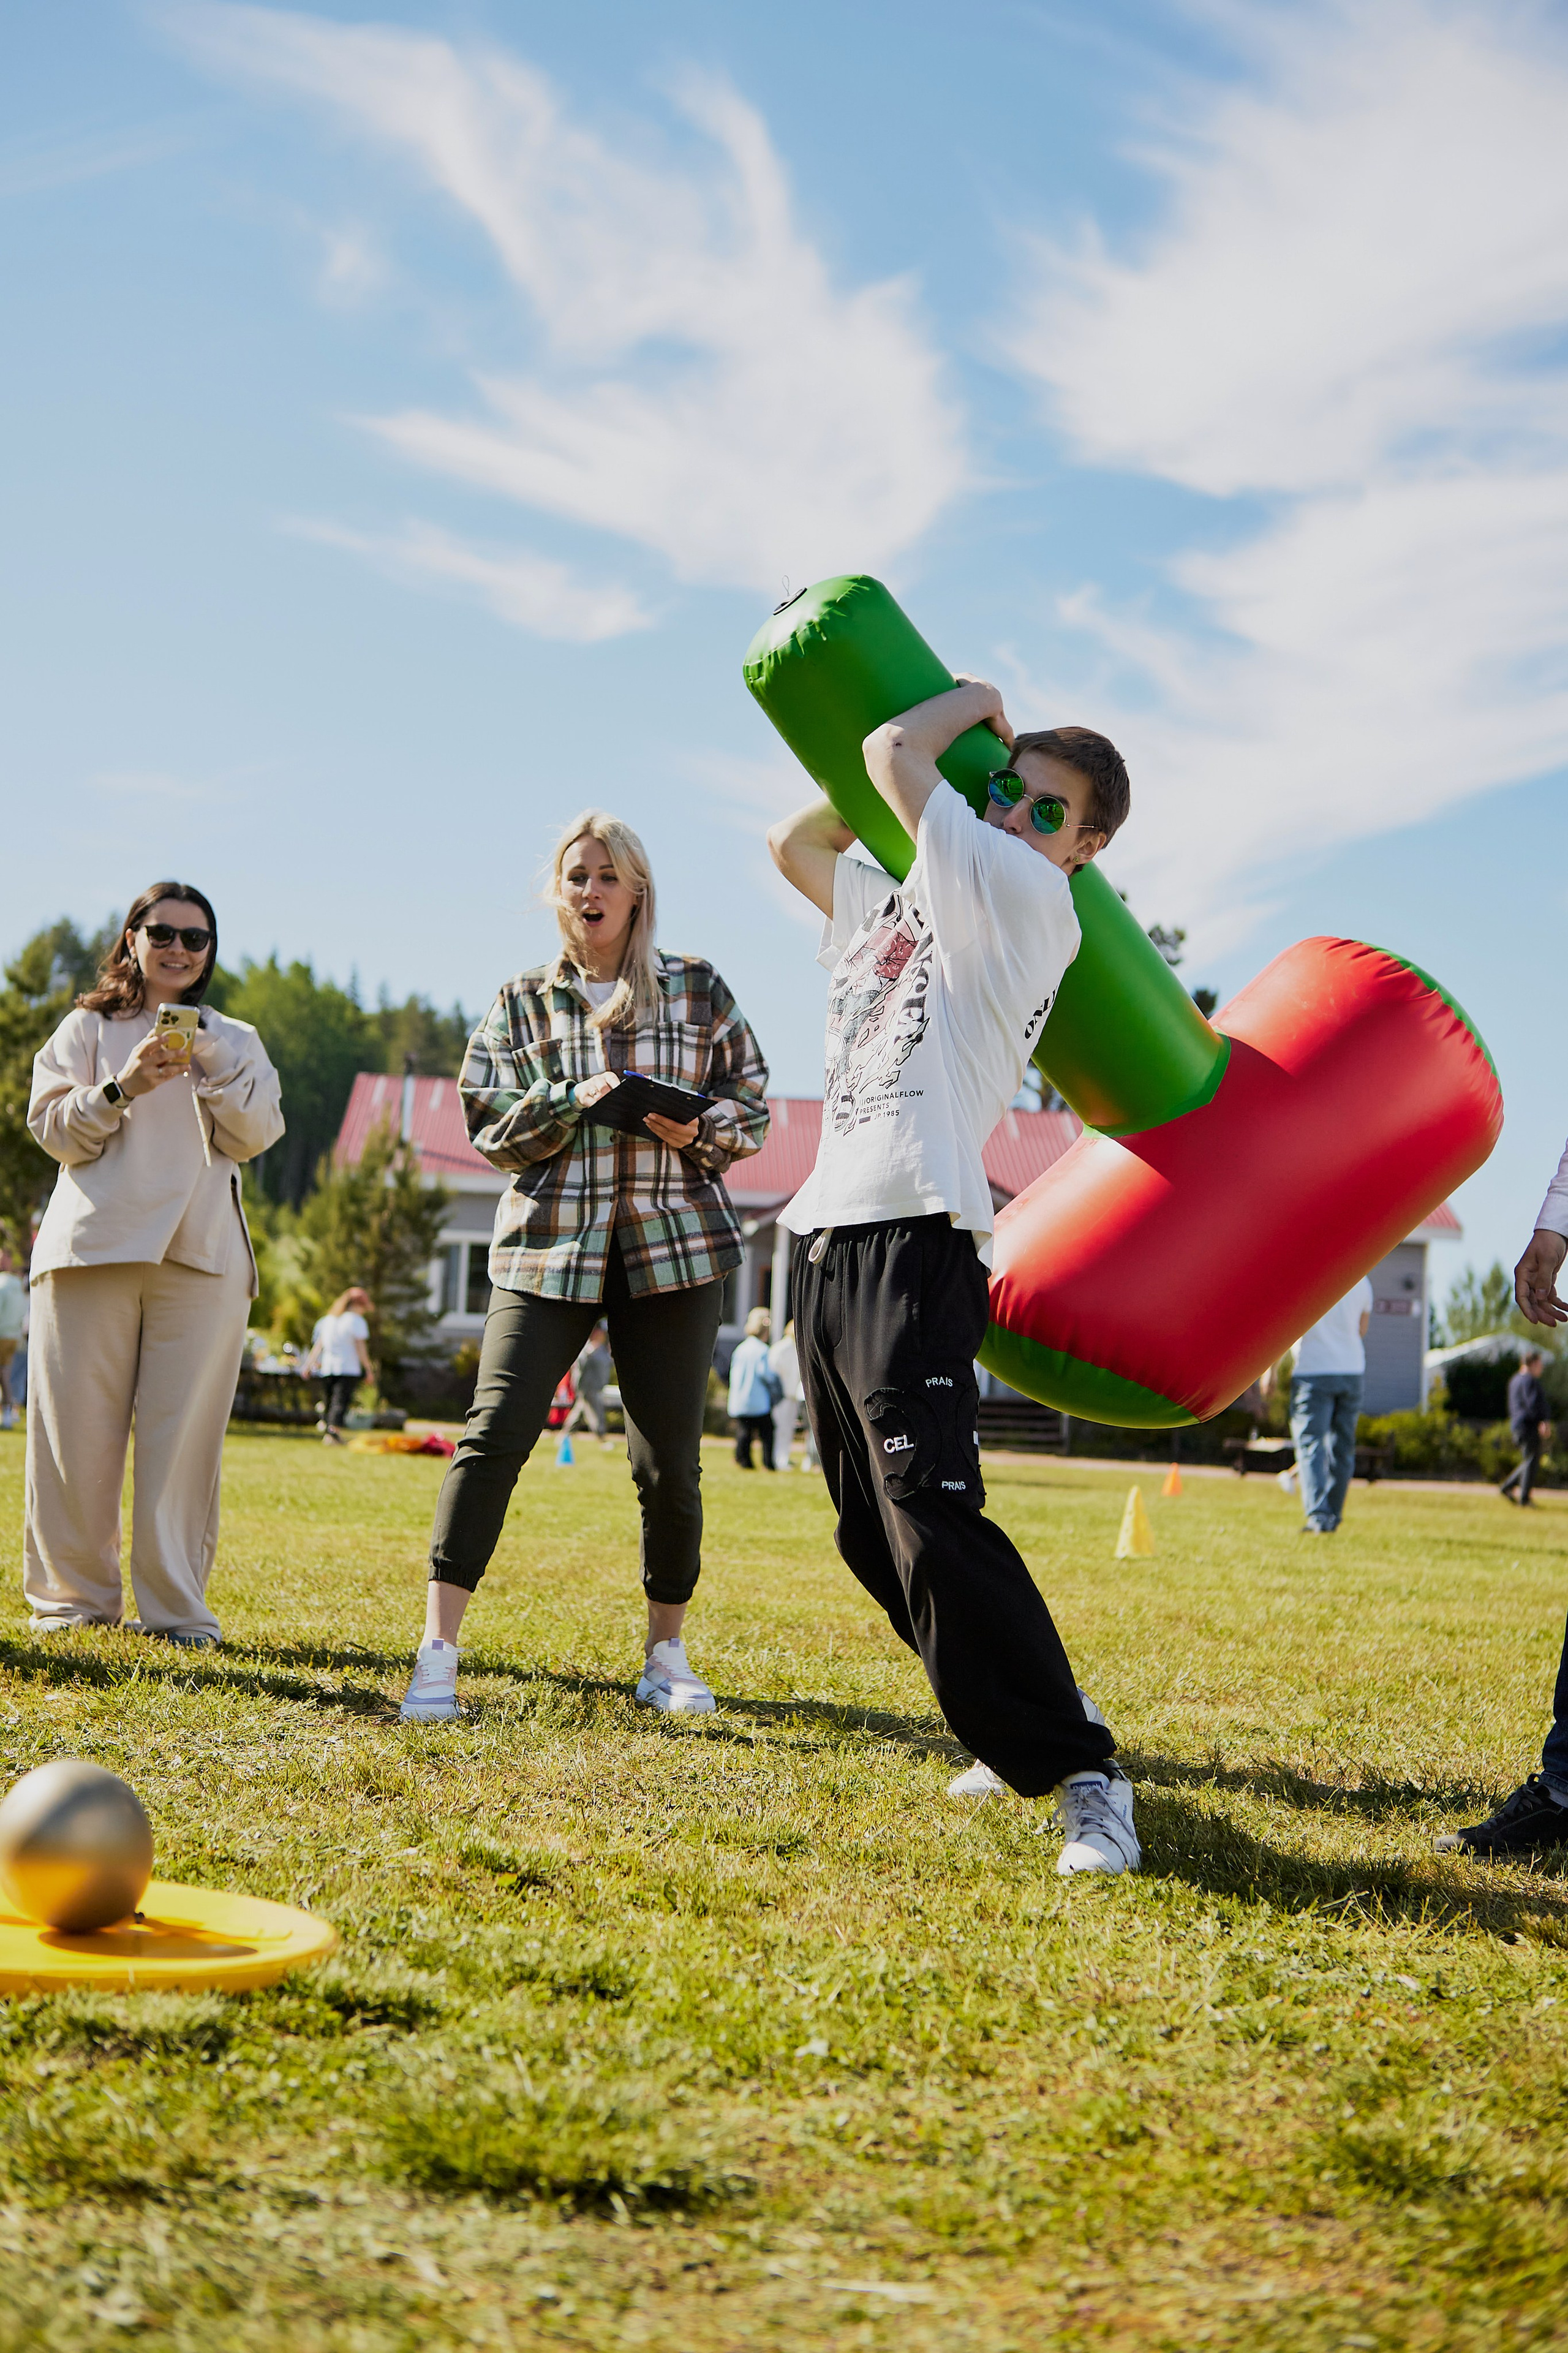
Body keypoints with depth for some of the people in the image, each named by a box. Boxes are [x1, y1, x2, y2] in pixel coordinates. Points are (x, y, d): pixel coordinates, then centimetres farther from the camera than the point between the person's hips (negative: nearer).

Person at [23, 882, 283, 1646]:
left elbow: (254, 1137, 5)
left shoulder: (235, 1041, 19)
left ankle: (176, 1609, -2)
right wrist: (122, 1087, -11)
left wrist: (210, 1065, -9)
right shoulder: (88, 1027, 15)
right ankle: (76, 1596, 8)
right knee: (78, 1431, -3)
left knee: (185, 1433, -7)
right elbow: (55, 1132, 5)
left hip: (201, 1255, 0)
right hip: (94, 1242, 0)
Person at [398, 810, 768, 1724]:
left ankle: (668, 1655, 20)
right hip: (547, 1244, 0)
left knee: (670, 1461, 3)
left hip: (675, 1245, 0)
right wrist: (576, 1101, -14)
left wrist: (696, 1130, -12)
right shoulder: (524, 1000, 11)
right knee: (495, 1433, -12)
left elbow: (751, 1106, 9)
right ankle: (439, 1651, -8)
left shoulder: (699, 989, 9)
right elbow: (488, 1119, 3)